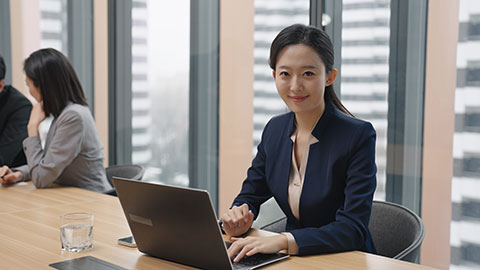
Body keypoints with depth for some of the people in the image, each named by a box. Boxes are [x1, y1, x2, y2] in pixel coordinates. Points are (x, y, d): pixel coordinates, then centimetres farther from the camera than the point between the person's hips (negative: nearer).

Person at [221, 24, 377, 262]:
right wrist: (236, 219, -12)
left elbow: (353, 230, -20)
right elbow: (250, 196, 10)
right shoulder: (275, 129, 3)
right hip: (294, 261, 5)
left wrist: (283, 241, -31)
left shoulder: (358, 136, -15)